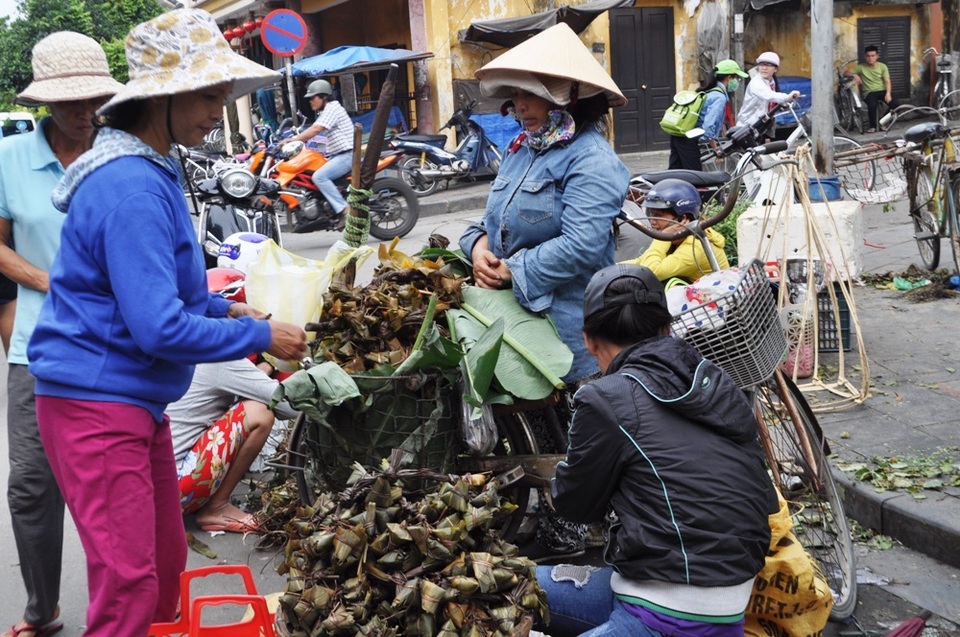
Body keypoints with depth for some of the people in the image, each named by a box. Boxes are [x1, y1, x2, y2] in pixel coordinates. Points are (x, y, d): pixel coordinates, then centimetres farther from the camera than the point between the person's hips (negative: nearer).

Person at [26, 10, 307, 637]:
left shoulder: (152, 169, 11)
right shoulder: (131, 188, -22)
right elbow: (159, 329, -25)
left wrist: (221, 307, 11)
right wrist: (261, 336, -15)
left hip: (138, 400, 10)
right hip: (98, 405, -10)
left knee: (166, 562, 17)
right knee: (129, 584, -5)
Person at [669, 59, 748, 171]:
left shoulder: (709, 92, 18)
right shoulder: (720, 97, -11)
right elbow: (708, 126, -21)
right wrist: (716, 149, -12)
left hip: (677, 135, 10)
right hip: (688, 140, -10)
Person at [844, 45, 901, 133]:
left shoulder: (882, 66, 7)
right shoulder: (861, 67, 4)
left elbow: (887, 81, -1)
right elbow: (846, 72, 0)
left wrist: (888, 93, -19)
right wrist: (854, 75, -22)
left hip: (882, 90, 2)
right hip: (869, 93, -2)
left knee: (896, 105, -23)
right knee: (872, 105, -36)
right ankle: (873, 126, -12)